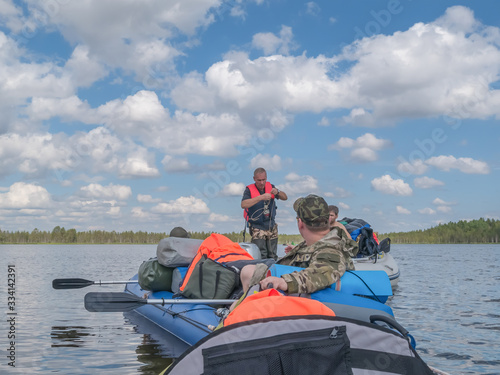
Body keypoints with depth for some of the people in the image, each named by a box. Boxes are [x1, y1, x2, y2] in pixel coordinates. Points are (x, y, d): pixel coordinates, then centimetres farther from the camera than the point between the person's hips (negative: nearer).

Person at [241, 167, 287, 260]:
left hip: (272, 227, 5)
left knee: (273, 256, 7)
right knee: (261, 257, -14)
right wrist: (261, 197, -32)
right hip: (257, 228, -4)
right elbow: (243, 205, -25)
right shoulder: (249, 190, -8)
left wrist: (277, 192, -17)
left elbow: (285, 198, 5)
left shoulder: (270, 186, 6)